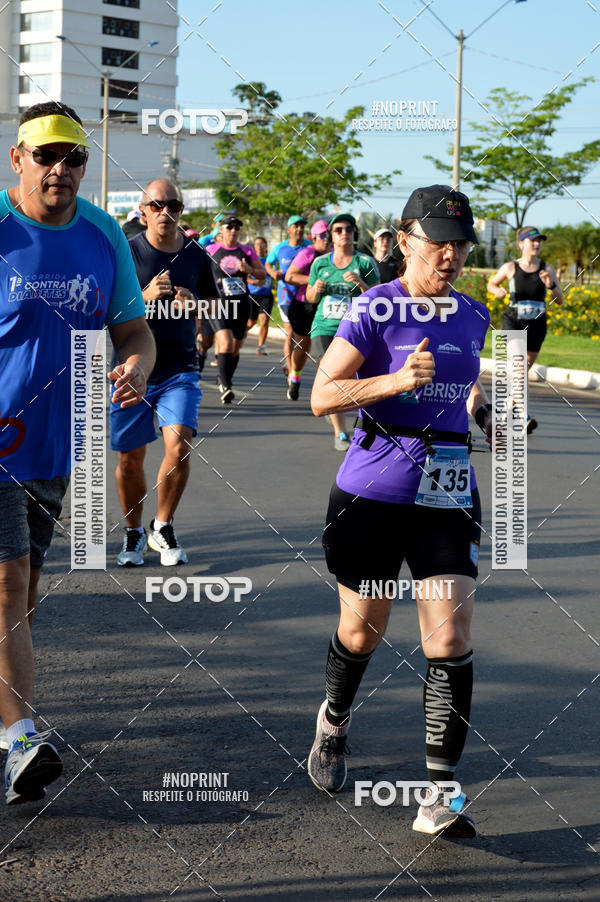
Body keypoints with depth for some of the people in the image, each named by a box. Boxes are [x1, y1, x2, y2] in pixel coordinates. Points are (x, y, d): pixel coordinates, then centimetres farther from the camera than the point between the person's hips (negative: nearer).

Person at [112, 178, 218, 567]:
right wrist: (146, 298, -19)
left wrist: (193, 302, -5)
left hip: (179, 370, 1)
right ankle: (134, 533, 28)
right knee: (130, 458, 6)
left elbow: (212, 302, 18)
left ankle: (163, 527, 6)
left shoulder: (197, 255, 5)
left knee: (179, 447, -17)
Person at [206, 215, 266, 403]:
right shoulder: (211, 250, 4)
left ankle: (224, 382, 30)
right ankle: (225, 386, -23)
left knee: (235, 348, 10)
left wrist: (250, 269, -11)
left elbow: (263, 274, 8)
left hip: (241, 303, 3)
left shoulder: (247, 251, 9)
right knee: (226, 344, -21)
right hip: (218, 303, -3)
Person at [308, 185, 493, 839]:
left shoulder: (473, 317, 10)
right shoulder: (376, 308, -7)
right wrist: (396, 381, -24)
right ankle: (333, 722, 43)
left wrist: (483, 413, 9)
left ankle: (439, 793, -5)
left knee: (450, 636, -8)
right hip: (373, 489, -3)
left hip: (447, 491, 3)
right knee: (362, 632, 11)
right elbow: (322, 396, -11)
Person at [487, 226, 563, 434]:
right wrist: (498, 291, -10)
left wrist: (551, 285, -21)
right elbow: (491, 284, 13)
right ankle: (524, 416, -28)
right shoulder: (510, 267, -3)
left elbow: (559, 300, -1)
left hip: (536, 325, 3)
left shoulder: (547, 269, 0)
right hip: (513, 322, -3)